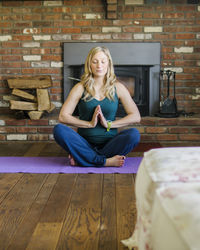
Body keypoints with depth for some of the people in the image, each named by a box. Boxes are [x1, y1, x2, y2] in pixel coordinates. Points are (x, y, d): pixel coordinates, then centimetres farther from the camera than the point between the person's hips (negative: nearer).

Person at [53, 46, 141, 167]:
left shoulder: (118, 88, 5)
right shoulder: (80, 88, 3)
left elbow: (136, 117, 0)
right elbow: (63, 117, -3)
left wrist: (109, 124, -9)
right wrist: (90, 124, -11)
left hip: (110, 142, 1)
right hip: (85, 142, 0)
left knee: (134, 134, -28)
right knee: (59, 130, -26)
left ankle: (81, 158, -23)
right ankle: (106, 161, -28)